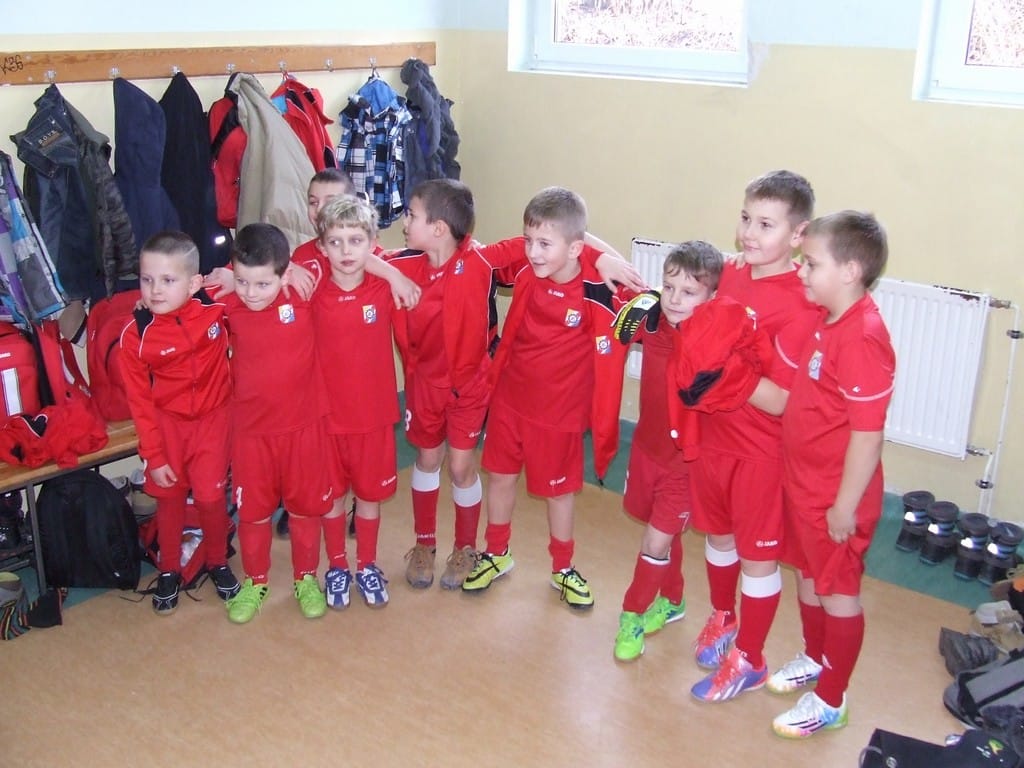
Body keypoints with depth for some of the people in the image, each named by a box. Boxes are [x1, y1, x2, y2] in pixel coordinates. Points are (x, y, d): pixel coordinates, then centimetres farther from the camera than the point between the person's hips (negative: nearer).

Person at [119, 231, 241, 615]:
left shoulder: (215, 307, -21)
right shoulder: (135, 335, -20)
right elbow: (140, 400, -10)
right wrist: (153, 456, -8)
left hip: (212, 415, 0)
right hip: (167, 421, 0)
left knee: (210, 495, 1)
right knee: (170, 497, 11)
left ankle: (218, 563, 29)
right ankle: (169, 571, 33)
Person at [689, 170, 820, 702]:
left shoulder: (800, 307, -21)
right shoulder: (729, 276, -1)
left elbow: (782, 400, -22)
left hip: (762, 450, -6)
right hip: (714, 434, 7)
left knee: (758, 556, 10)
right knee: (718, 534, 24)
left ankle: (749, 659, 29)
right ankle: (723, 618, 48)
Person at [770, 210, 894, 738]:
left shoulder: (862, 338, -26)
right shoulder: (829, 322, 2)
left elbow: (867, 434, -25)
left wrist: (846, 506, -20)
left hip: (836, 496, -9)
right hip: (805, 485, 9)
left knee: (838, 592, 8)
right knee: (809, 576, 24)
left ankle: (830, 701, 26)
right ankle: (815, 659, 47)